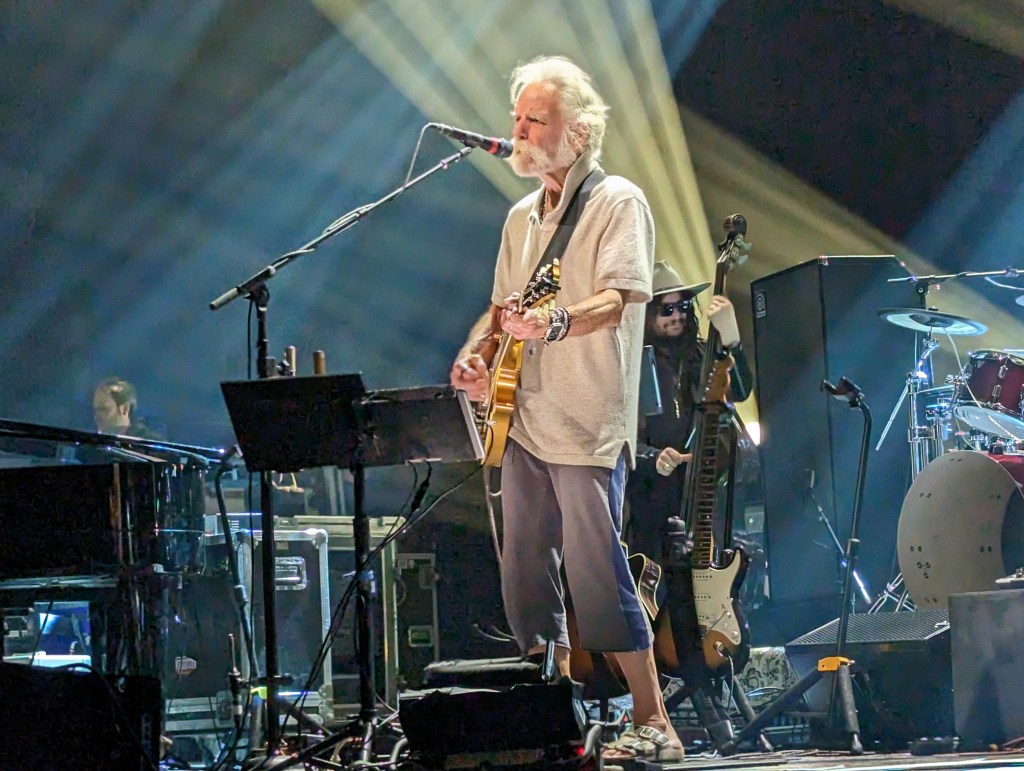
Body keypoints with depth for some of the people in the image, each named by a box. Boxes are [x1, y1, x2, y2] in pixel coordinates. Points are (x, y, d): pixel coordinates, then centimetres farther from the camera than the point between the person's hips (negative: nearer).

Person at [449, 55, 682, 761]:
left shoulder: (617, 202, -5)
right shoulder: (523, 215, 19)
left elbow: (619, 298, -18)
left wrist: (553, 324, -36)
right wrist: (476, 354, 5)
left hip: (588, 425, -8)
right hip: (523, 420, 8)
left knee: (595, 569, -14)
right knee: (526, 575, 7)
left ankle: (654, 723, -11)